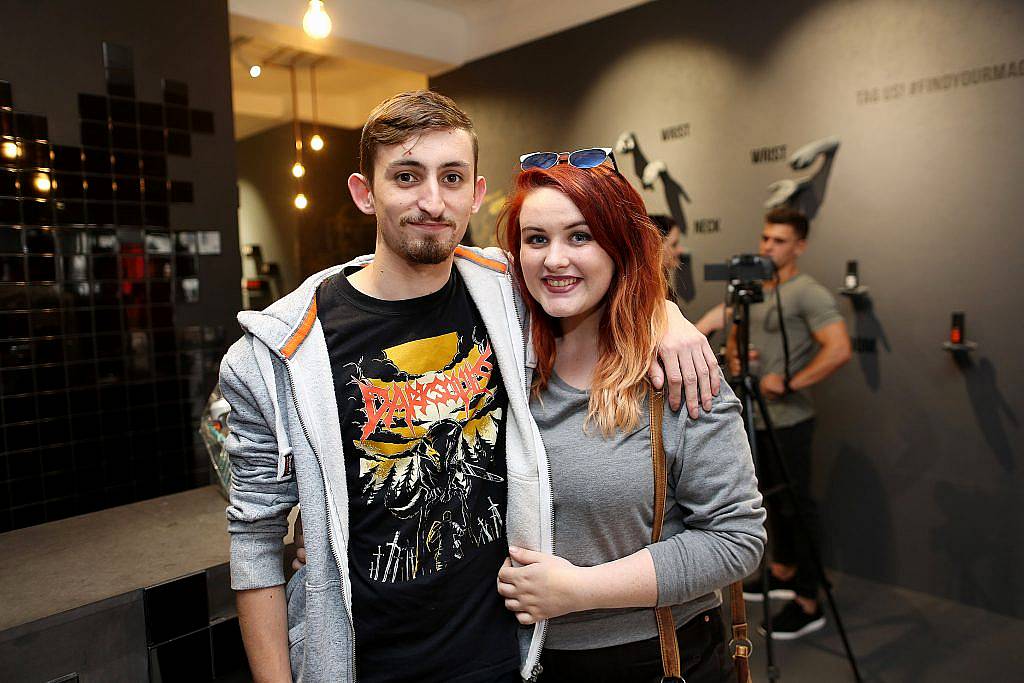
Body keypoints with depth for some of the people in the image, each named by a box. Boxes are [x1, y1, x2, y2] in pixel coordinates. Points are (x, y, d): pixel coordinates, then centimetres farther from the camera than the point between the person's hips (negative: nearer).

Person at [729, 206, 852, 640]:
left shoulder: (808, 293, -13)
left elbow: (839, 349, -23)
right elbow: (734, 336, 21)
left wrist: (788, 383, -21)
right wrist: (733, 355, -1)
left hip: (788, 421, -8)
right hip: (755, 417, 8)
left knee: (796, 505, 0)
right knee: (773, 498, 19)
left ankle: (808, 604, 11)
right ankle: (782, 573, 36)